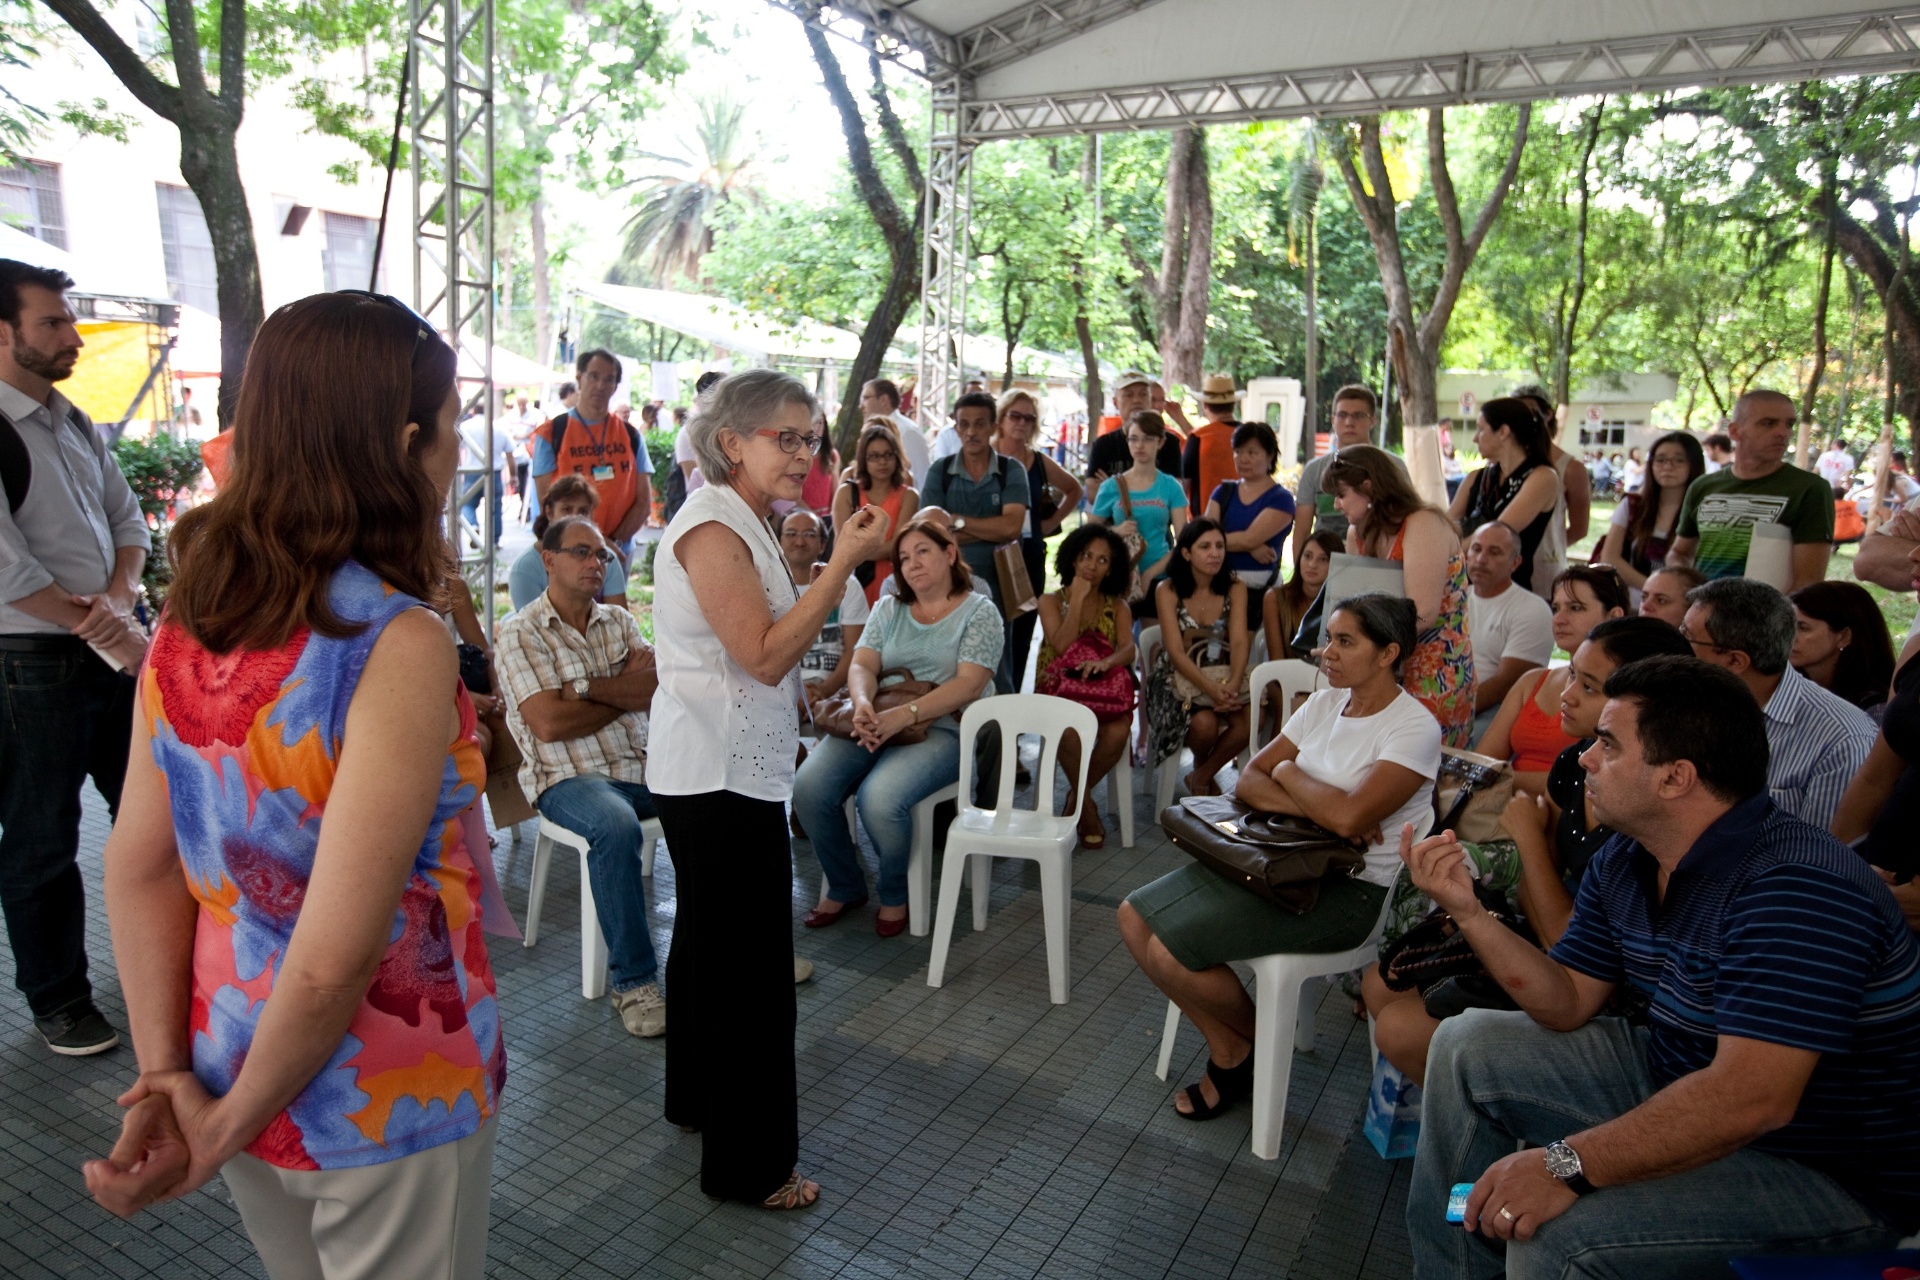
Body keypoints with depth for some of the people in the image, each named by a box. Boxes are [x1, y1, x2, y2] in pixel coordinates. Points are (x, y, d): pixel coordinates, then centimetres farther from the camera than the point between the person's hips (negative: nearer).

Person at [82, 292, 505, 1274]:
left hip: (229, 1056, 6)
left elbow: (138, 867, -3)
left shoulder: (188, 619, -5)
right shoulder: (400, 646, -26)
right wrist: (226, 1128, -12)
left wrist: (167, 1076, 0)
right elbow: (333, 961, -27)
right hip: (386, 1101, -6)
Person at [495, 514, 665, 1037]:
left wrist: (586, 686, -12)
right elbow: (550, 723, -13)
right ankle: (632, 980, -22)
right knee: (616, 827, -37)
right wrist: (627, 690, -1)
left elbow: (659, 693, 0)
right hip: (569, 776, -5)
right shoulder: (519, 633, -1)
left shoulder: (619, 622, 15)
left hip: (642, 764, 5)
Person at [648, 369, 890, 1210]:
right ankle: (749, 1163, 11)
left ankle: (696, 1094, 41)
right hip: (718, 776, -11)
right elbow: (766, 655, -24)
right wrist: (844, 561, -22)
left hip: (733, 768, 11)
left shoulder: (740, 524, 14)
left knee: (709, 940, 23)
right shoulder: (710, 528, -17)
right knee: (748, 962, -3)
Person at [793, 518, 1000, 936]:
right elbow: (862, 666, 5)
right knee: (808, 788, -21)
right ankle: (844, 887, 5)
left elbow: (969, 684, -11)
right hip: (875, 723, 5)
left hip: (939, 730, -5)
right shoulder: (888, 608, 18)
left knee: (879, 798, -32)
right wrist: (863, 705, -21)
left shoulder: (979, 612, 3)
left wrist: (902, 715, -23)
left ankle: (894, 896, -1)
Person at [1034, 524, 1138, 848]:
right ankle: (1087, 805, -12)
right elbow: (1061, 646, -12)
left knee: (1118, 732, -31)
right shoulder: (1051, 601, 5)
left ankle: (1077, 795, -3)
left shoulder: (1117, 606, 10)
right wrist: (1078, 599, -11)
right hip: (1060, 689, -2)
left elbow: (1128, 650, -8)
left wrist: (1105, 662, -31)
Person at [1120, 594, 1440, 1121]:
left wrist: (1288, 773, -10)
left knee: (1170, 952, -19)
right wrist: (1318, 808, -16)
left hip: (1350, 890, -8)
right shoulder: (1325, 703, 8)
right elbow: (1247, 781, 3)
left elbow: (1349, 817, -30)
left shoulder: (1414, 728, -15)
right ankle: (1228, 1052, 8)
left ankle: (1253, 1038, 12)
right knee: (1136, 917, -4)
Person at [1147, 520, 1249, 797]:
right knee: (1204, 723, -32)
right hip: (1179, 680, -3)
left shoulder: (1235, 589, 3)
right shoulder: (1167, 590, -5)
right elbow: (1176, 652, -14)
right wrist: (1210, 689, -28)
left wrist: (1233, 685, -28)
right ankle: (1200, 767, 7)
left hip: (1224, 679, 3)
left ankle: (1202, 776, 0)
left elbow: (1239, 642, -8)